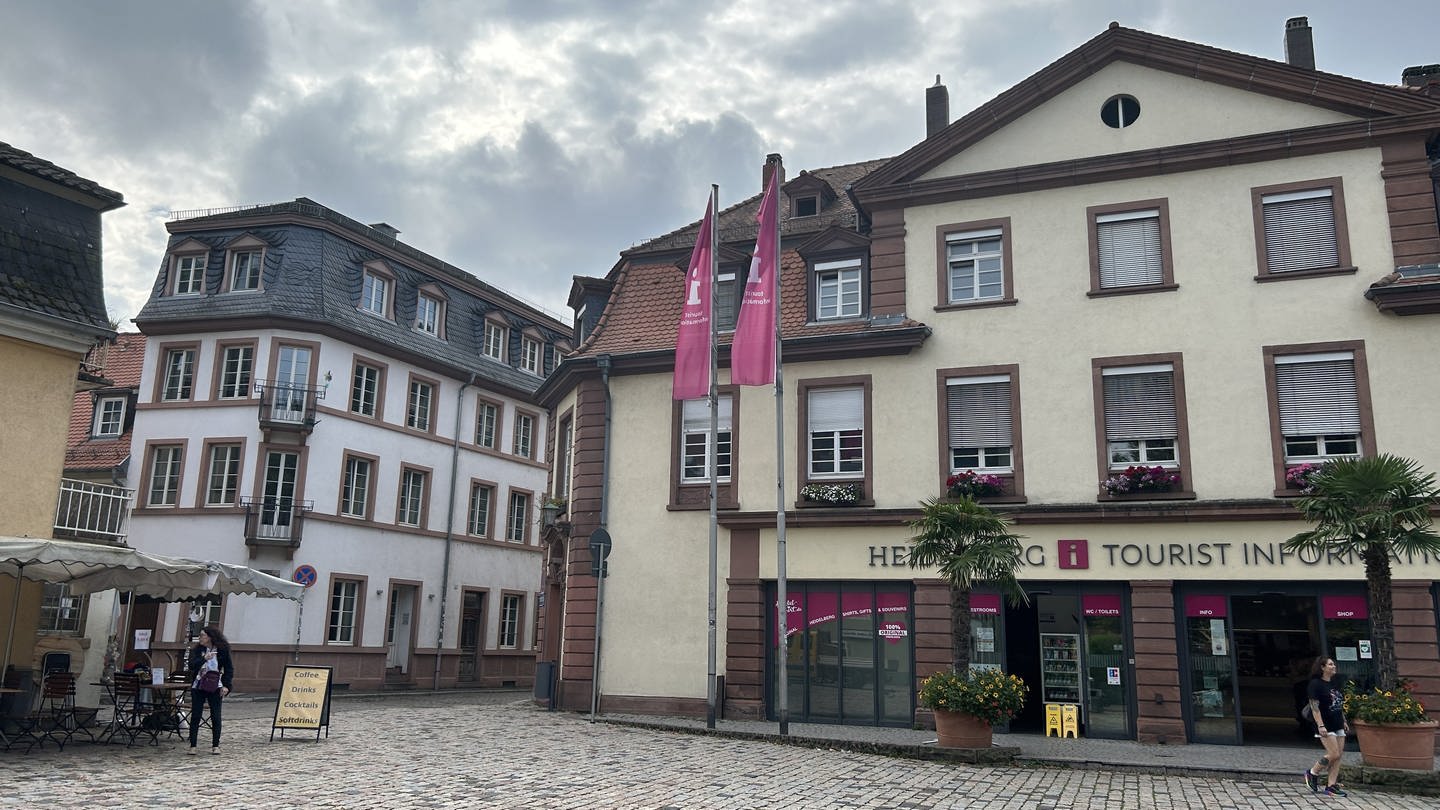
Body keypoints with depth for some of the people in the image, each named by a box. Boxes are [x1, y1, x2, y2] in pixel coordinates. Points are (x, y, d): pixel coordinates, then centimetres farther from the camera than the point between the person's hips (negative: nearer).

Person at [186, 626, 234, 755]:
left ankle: (215, 746, 10)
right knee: (195, 716, 0)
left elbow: (229, 669, 1)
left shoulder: (222, 651, -2)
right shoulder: (197, 650, 1)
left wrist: (226, 685, -8)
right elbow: (192, 666, -12)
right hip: (198, 687, 1)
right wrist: (204, 658, -28)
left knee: (216, 717, 1)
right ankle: (192, 746, 7)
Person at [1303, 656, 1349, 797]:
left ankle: (1331, 785, 9)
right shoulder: (1316, 684, -12)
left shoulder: (1335, 683, 13)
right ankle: (1312, 773, 8)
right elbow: (1314, 706, -16)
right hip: (1326, 725, -8)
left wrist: (1344, 722, 19)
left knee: (1338, 756, 4)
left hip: (1338, 725, 8)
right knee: (1334, 755, -12)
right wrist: (1320, 726, -21)